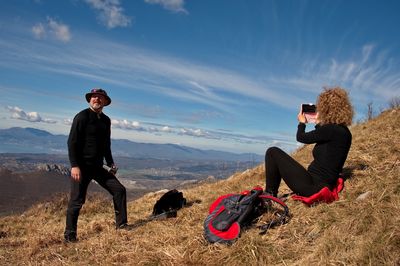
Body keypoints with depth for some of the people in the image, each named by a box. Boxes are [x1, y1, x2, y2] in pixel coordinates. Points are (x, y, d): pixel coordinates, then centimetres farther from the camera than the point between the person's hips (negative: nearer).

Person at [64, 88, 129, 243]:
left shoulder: (106, 120, 11)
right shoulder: (82, 117, -9)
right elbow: (72, 142, -14)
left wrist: (110, 164, 16)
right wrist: (74, 166, -21)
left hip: (98, 166, 7)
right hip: (82, 166, -6)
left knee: (119, 190, 3)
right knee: (77, 201, -2)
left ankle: (121, 224, 15)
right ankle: (69, 235, 15)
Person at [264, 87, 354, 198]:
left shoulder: (331, 130, -20)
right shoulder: (343, 131, 7)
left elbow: (301, 137, -6)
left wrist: (302, 123, 13)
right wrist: (319, 124, 34)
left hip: (313, 186, -10)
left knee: (273, 152, -4)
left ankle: (270, 195, 4)